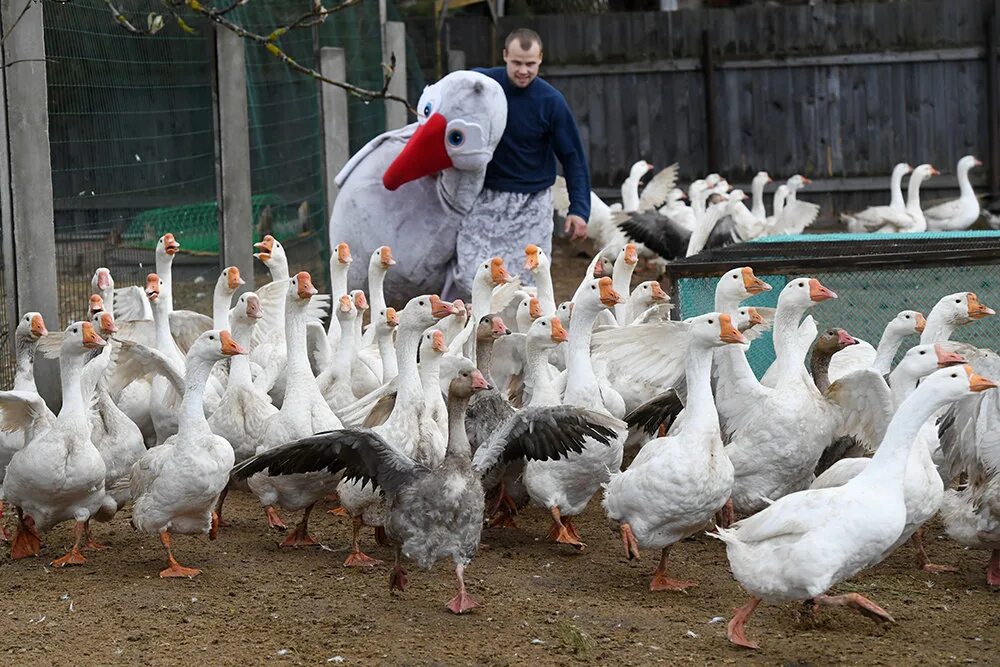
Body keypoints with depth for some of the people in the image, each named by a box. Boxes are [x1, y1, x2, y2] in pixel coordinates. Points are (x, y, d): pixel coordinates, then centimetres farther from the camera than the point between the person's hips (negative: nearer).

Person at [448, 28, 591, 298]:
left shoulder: (551, 102, -11)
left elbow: (573, 156, -6)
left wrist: (579, 208, -14)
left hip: (532, 204, -1)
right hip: (486, 198, 1)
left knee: (528, 284, -1)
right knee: (468, 276, -11)